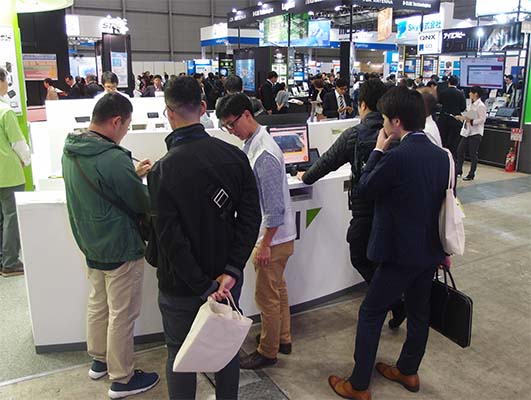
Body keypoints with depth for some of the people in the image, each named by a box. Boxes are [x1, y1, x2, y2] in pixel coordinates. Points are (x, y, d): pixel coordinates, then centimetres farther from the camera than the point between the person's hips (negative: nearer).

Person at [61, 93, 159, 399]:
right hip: (120, 249, -9)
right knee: (122, 316, 6)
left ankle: (99, 360, 42)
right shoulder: (113, 159, -29)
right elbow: (144, 205, -18)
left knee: (98, 305, 23)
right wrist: (140, 180, 1)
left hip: (92, 246, 9)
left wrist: (133, 175, 7)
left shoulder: (72, 150, -1)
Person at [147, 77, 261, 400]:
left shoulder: (162, 171, -20)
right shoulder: (234, 155, -8)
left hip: (181, 288, -3)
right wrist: (230, 272, -13)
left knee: (180, 355, 17)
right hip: (228, 279, 4)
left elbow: (171, 239, -21)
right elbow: (251, 218, -11)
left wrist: (204, 288, -15)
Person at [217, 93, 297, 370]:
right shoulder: (251, 145, 5)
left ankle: (267, 351, 26)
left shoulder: (264, 154, -25)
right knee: (277, 289, 23)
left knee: (267, 296, 6)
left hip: (274, 237, -10)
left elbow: (275, 206, -25)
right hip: (273, 234, 10)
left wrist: (265, 244, -19)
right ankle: (282, 338, 41)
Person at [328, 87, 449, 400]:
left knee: (370, 315, 6)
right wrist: (443, 248, 20)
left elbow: (365, 189, -9)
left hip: (400, 254, -8)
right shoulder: (442, 156, 1)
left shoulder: (396, 157, -24)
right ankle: (408, 372, 41)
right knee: (419, 313, 21)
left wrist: (379, 150, -2)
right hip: (430, 251, 8)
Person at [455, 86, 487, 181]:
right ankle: (458, 170, 23)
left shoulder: (481, 106, -14)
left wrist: (471, 121, -28)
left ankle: (471, 174, 9)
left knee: (473, 154, 0)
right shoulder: (472, 104, 13)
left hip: (475, 133, -9)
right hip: (467, 131, 9)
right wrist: (461, 117, 12)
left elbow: (482, 119, -18)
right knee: (460, 151, 10)